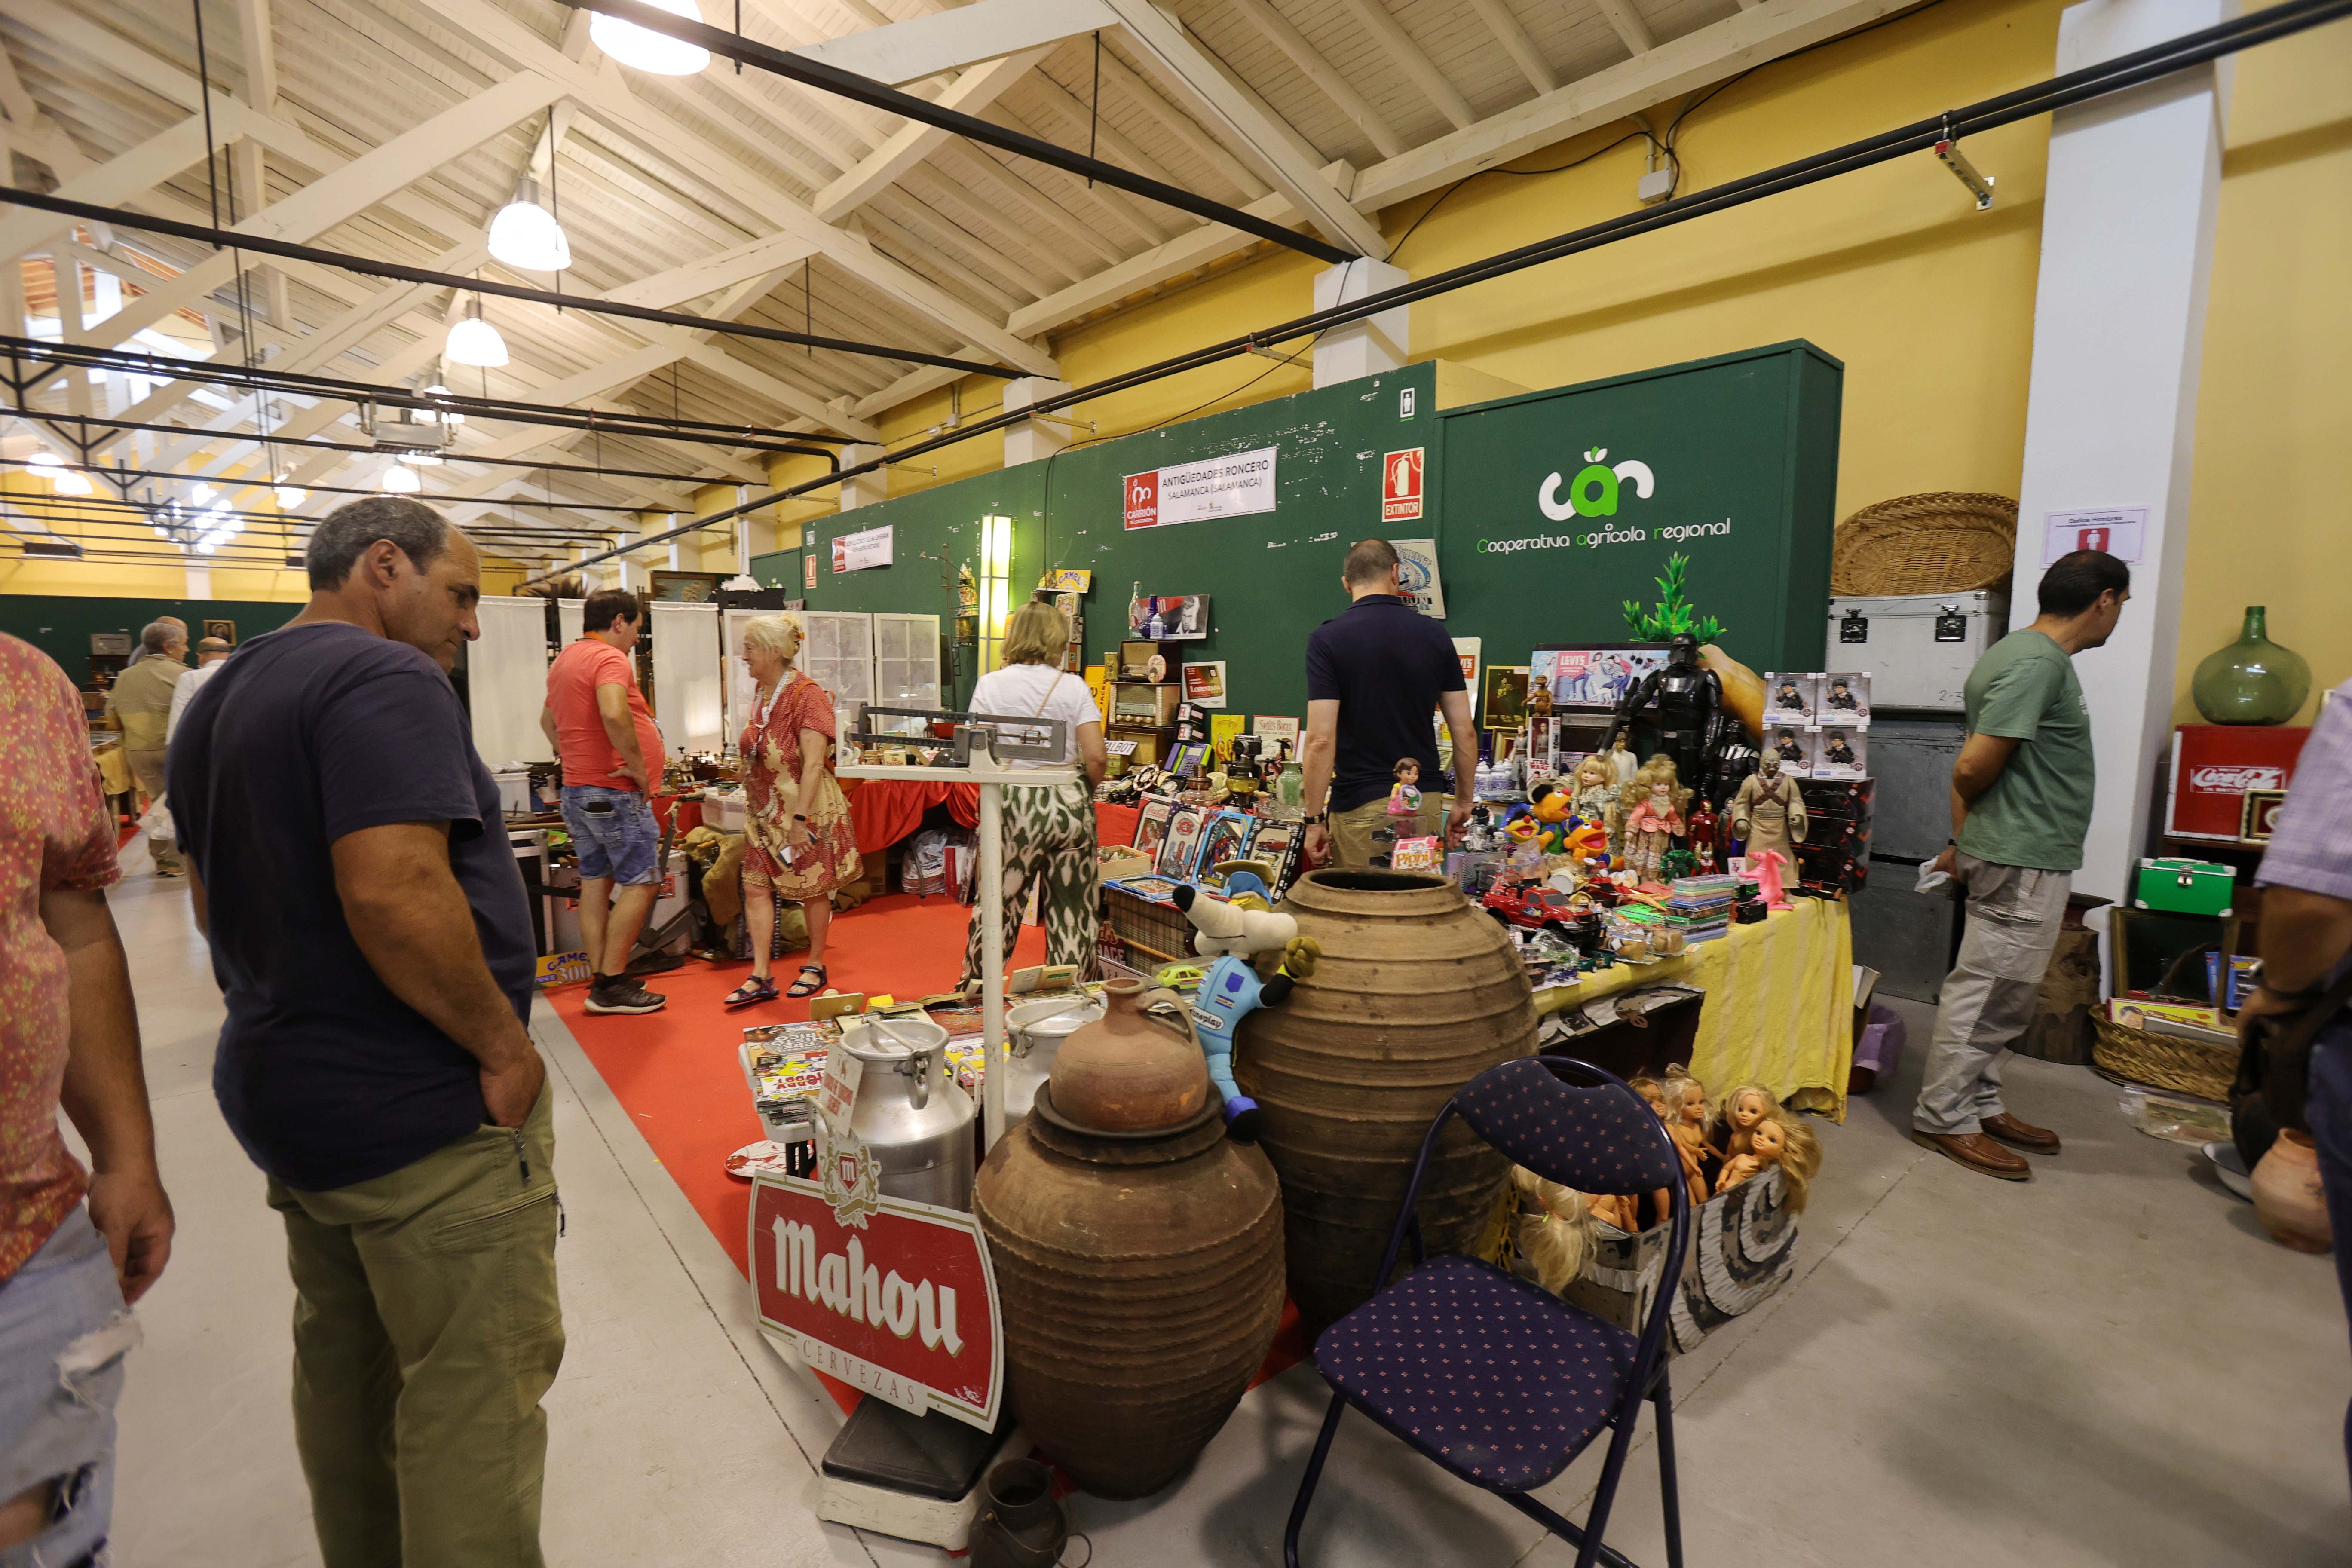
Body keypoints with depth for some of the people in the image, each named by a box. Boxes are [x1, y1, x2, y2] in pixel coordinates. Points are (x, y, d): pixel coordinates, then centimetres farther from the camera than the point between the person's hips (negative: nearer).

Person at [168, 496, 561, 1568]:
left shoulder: (221, 699, 13)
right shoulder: (384, 680, -18)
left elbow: (213, 899, 21)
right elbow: (396, 894, -30)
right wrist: (505, 1046, -20)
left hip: (283, 1090, 10)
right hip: (421, 1117, -10)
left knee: (344, 1372, 24)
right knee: (475, 1400, 2)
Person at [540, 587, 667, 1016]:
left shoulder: (565, 660, 18)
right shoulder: (610, 659, -14)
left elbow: (548, 721, 30)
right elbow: (614, 715, -32)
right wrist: (639, 767, -22)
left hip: (577, 788, 10)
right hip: (615, 792, -10)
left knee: (596, 882, 12)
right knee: (640, 883, -5)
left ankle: (599, 978, 17)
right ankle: (612, 985, -3)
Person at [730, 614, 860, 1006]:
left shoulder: (807, 694, -16)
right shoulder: (761, 694, 9)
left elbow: (814, 763, -22)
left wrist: (800, 819, -25)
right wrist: (755, 807, 16)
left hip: (805, 808, -8)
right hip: (765, 812, 8)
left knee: (813, 889, 5)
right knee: (756, 887, 3)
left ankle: (815, 966, 22)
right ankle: (761, 977, 8)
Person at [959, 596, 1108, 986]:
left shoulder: (990, 684, -1)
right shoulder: (1073, 686, -2)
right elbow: (1096, 758, -7)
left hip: (1016, 806, 0)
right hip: (1070, 805, 0)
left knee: (998, 904, 11)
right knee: (1073, 909, 9)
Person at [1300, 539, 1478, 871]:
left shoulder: (1327, 638, -8)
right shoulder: (1434, 634, 3)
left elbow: (1321, 740, -15)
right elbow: (1465, 732, 3)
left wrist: (1314, 818, -7)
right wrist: (1463, 802, 15)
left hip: (1359, 806, -4)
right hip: (1424, 805, 4)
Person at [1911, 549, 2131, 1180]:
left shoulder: (2030, 654, 15)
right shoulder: (2039, 663, -17)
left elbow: (1972, 767, 16)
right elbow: (1974, 767, -23)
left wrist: (1964, 842, 14)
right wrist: (1967, 839, -4)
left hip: (2028, 859, 10)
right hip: (2024, 860, -10)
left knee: (2002, 995, 17)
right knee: (1987, 990, -3)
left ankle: (1981, 1104, 28)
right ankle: (1945, 1117, 6)